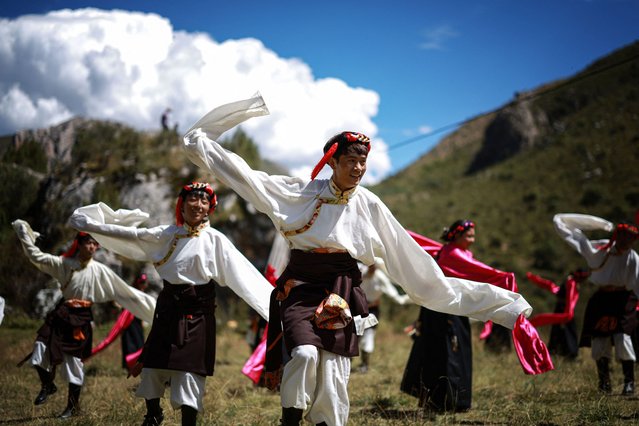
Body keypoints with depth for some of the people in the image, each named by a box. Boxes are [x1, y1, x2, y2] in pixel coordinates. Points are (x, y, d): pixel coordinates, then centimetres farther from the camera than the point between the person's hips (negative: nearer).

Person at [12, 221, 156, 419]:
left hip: (81, 319, -2)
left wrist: (152, 307, -5)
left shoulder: (100, 271, -5)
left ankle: (73, 404, 21)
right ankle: (47, 385, 21)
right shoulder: (64, 264, -2)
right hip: (61, 314, 2)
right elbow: (36, 256, -1)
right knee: (41, 348, -9)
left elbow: (125, 292, -3)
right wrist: (23, 230, -2)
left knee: (73, 360, 2)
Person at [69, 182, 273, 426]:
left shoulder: (215, 239, -4)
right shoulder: (169, 233, 7)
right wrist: (92, 225, 7)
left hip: (198, 313, -4)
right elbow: (133, 235, 8)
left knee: (189, 369, -6)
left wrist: (272, 308, -15)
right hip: (169, 307, 4)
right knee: (152, 363, 8)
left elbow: (243, 277, -8)